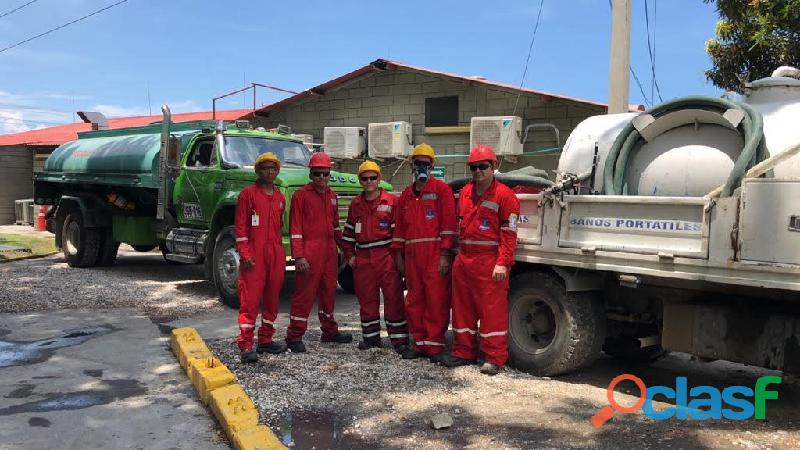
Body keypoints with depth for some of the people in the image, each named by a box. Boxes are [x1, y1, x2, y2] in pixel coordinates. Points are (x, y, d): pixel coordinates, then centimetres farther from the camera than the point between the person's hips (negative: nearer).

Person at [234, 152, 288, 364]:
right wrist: (245, 254, -13)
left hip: (275, 255, 6)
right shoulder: (248, 194, -2)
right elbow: (240, 226, -6)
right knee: (250, 299, -7)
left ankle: (266, 340, 21)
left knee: (272, 298, 11)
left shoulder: (280, 197, 15)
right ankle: (246, 345, -4)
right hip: (254, 255, -6)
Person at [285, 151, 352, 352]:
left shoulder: (332, 196, 15)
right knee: (304, 293, -4)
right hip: (309, 252, -7)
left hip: (329, 251, 7)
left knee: (329, 291, 14)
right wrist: (298, 256, -15)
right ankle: (295, 336, 4)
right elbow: (295, 228, -9)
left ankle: (329, 330, 28)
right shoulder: (301, 195, -5)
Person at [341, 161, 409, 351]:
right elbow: (348, 232, 18)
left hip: (387, 257, -4)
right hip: (362, 259, 4)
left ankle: (399, 338, 4)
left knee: (393, 298, -3)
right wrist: (350, 255, 11)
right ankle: (370, 336, 23)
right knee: (366, 299, 10)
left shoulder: (391, 201, -1)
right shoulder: (355, 204, 13)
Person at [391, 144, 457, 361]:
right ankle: (419, 343, 20)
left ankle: (435, 345, 4)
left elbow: (449, 223, -7)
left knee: (436, 301, -4)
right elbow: (400, 226, 20)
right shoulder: (406, 194, 18)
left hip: (435, 256, -6)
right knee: (414, 301, 10)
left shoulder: (441, 189, 0)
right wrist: (398, 254, 14)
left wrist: (445, 254, -13)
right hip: (412, 257, 6)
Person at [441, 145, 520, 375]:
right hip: (464, 259, 7)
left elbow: (509, 233, -11)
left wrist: (502, 263, -17)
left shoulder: (504, 195, -7)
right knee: (462, 306, 12)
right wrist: (460, 255, 16)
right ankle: (464, 352, 24)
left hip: (490, 261, -7)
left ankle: (495, 357, 7)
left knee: (493, 309, -3)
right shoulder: (465, 193, 15)